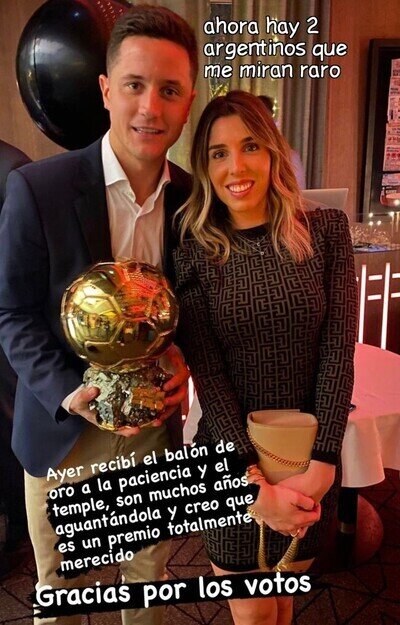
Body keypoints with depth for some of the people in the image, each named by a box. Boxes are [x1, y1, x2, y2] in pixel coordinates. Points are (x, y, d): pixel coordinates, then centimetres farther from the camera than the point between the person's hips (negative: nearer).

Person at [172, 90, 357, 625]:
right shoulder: (193, 254, -8)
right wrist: (256, 481, -15)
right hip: (232, 459, -1)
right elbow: (207, 374, -11)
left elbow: (337, 351, -7)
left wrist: (322, 462, -13)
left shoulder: (326, 231, -5)